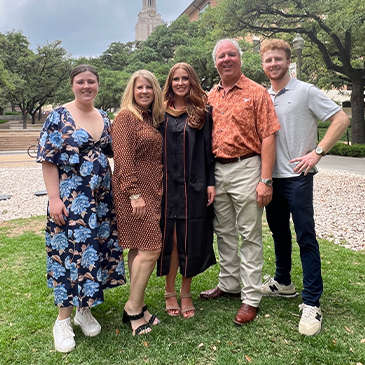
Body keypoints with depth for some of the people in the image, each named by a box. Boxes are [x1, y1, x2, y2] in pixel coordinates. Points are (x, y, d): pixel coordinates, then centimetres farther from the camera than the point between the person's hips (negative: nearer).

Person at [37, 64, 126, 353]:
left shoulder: (104, 118, 11)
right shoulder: (59, 117, -5)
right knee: (71, 251, -3)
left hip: (102, 199, 6)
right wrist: (54, 198, -16)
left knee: (97, 249, 10)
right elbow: (48, 159, -9)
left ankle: (84, 310, 28)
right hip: (70, 200, -5)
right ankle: (64, 320, 14)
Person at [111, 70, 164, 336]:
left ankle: (137, 306, 21)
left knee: (139, 248, 11)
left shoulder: (152, 119, 18)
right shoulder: (126, 117, -6)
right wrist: (134, 193, -20)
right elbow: (124, 158, -14)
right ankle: (134, 308, 5)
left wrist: (158, 192, 12)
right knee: (150, 249, -10)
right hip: (136, 192, -8)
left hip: (152, 192, 8)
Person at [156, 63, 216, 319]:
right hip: (168, 185, 0)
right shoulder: (161, 113, 7)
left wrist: (211, 182, -3)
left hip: (195, 186, 0)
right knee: (170, 239, 4)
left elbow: (209, 149, 4)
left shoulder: (203, 113, 6)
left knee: (192, 240, 5)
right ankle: (170, 292, 21)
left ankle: (186, 293, 22)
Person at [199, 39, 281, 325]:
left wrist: (266, 180, -16)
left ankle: (252, 298, 13)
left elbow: (268, 137, -9)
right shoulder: (210, 97, 12)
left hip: (246, 169, -6)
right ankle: (229, 284, 32)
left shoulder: (256, 92, -4)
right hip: (216, 170, 6)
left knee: (250, 235, 1)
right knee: (224, 232, 15)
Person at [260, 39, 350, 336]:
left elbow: (342, 119, -7)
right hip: (271, 176, 6)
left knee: (306, 237, -3)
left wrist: (317, 152, -15)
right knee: (279, 232, 17)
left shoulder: (305, 91, -4)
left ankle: (312, 303, 6)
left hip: (297, 177, -6)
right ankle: (283, 283, 35)